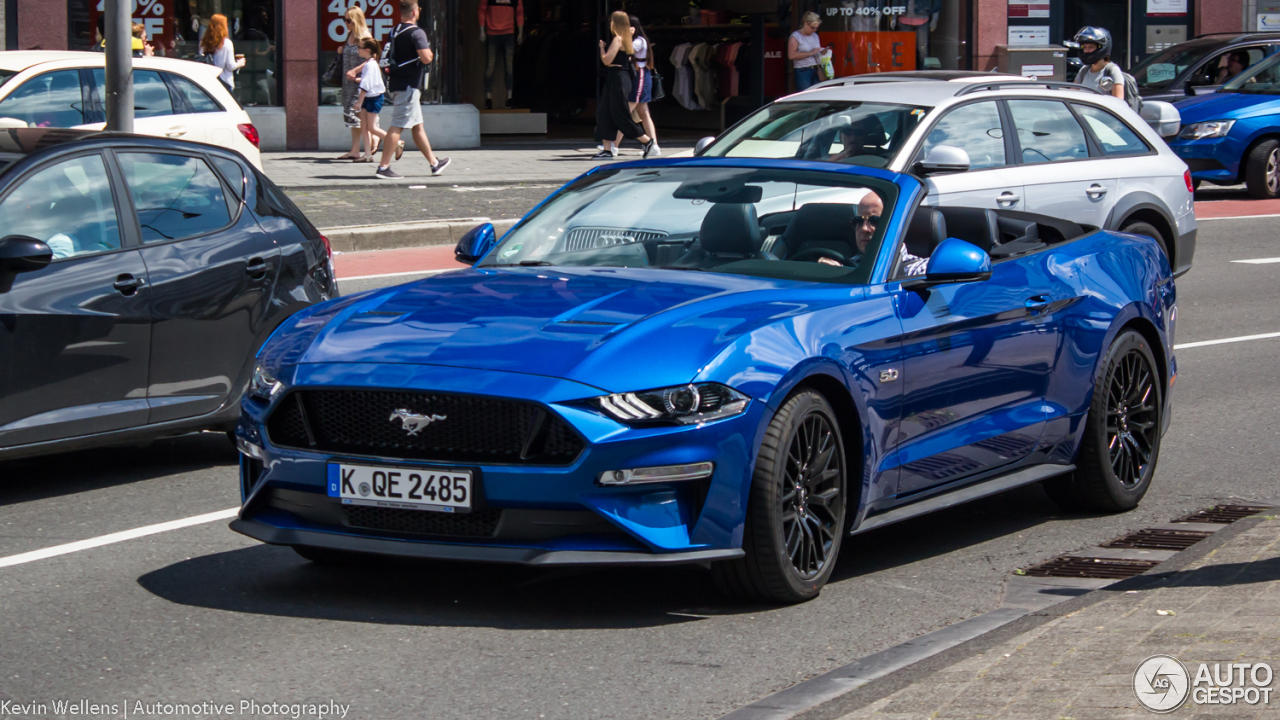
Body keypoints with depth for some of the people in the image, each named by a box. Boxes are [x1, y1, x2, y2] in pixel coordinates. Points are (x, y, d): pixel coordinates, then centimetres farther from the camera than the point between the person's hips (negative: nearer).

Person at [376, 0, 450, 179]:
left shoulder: (394, 32, 12)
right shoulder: (416, 32, -14)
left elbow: (389, 56, 24)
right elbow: (426, 58, -23)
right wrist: (430, 53, -2)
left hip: (397, 83, 9)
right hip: (409, 85, -9)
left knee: (417, 126, 16)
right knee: (398, 126, -10)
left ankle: (434, 163, 27)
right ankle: (383, 167, -13)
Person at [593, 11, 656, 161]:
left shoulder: (618, 39, -14)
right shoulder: (626, 40, 14)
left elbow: (607, 60, -18)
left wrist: (602, 47, -1)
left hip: (618, 79, -10)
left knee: (620, 115, -5)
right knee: (604, 112, 7)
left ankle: (647, 141, 3)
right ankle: (607, 149, 5)